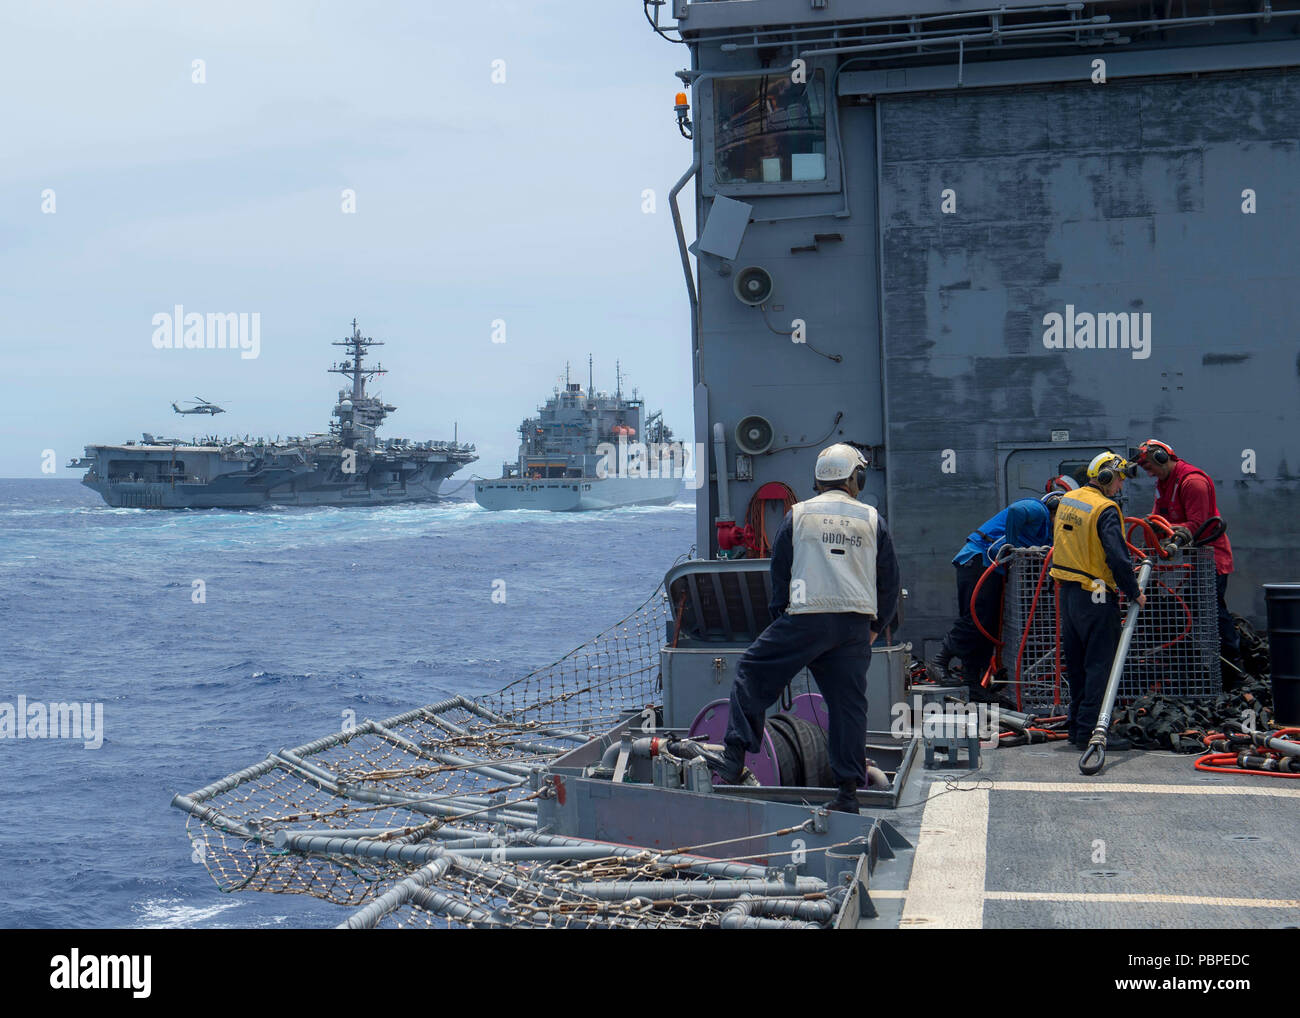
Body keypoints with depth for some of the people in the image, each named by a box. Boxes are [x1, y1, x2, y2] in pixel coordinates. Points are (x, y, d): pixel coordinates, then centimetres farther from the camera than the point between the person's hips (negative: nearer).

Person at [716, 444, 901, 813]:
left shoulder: (797, 515, 5)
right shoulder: (872, 520, 9)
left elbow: (779, 571, 9)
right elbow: (890, 582, 12)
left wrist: (780, 616, 21)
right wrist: (875, 627, 22)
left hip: (805, 618, -2)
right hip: (855, 625, 2)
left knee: (752, 675, 7)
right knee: (848, 702, 6)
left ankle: (733, 763, 0)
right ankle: (848, 790, 6)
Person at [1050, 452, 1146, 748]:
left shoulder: (1067, 501, 9)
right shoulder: (1105, 509, -17)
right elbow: (1118, 557, -22)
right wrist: (1134, 593, -12)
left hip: (1067, 592, 9)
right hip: (1095, 599, -9)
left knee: (1077, 664, 15)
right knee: (1100, 664, -3)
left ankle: (1077, 726, 22)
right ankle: (1089, 730, -4)